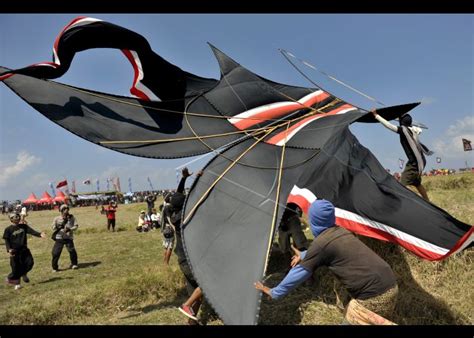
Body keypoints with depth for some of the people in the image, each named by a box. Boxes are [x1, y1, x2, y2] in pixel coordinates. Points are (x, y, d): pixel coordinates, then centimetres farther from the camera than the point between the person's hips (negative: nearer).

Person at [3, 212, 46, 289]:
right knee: (16, 268, 1)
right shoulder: (8, 229, -4)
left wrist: (40, 234, -28)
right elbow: (7, 240, -4)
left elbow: (32, 231, -9)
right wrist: (9, 249, -21)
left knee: (30, 263, -2)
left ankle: (23, 274, 27)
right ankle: (17, 283, 20)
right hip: (14, 251, -3)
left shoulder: (24, 226, 4)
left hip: (24, 249, 3)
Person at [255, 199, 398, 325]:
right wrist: (303, 255, 42)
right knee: (350, 314, 25)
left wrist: (274, 292, 9)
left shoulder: (320, 243, -11)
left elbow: (301, 272, -3)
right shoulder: (342, 231, 11)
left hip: (373, 297, -8)